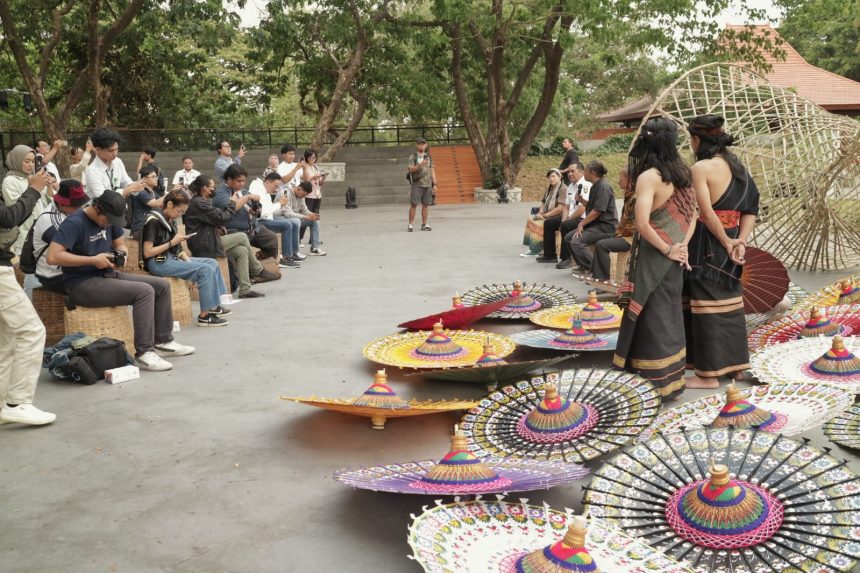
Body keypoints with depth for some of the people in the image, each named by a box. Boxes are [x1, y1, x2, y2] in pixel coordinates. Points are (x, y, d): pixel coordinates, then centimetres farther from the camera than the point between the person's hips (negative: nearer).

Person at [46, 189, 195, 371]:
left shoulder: (110, 220, 7)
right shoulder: (75, 223, -17)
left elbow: (120, 244, 22)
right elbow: (52, 256, -26)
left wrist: (121, 253, -4)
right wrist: (93, 260, -23)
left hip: (108, 275, 9)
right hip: (83, 284, -9)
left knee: (162, 285, 1)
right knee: (144, 291, -26)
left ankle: (163, 341, 11)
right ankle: (144, 353, -23)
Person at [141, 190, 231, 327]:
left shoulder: (170, 220, 11)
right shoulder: (153, 220, -14)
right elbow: (147, 252, -18)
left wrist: (188, 260, -4)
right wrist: (172, 243, -16)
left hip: (171, 258, 9)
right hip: (158, 263, -9)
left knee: (212, 263, 4)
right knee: (206, 269, -20)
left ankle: (213, 305, 9)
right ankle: (205, 315, -17)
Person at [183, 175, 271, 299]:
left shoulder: (200, 201, 15)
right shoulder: (198, 203, -17)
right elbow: (223, 218, -20)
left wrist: (218, 226, 5)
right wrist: (232, 202, -5)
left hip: (207, 241, 10)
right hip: (203, 246, -10)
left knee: (242, 251, -1)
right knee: (242, 237, -9)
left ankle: (245, 290, 0)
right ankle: (258, 271, 1)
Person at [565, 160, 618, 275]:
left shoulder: (603, 187, -16)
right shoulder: (595, 186, 17)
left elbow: (597, 211, -21)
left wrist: (582, 224, -15)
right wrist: (582, 201, 6)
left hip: (605, 226, -11)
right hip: (595, 224, 11)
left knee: (576, 242, -25)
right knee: (568, 237, 7)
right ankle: (584, 265, 12)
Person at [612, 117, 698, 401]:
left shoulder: (649, 176, -16)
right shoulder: (681, 173, 7)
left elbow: (642, 223, -26)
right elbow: (692, 214, 11)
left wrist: (667, 250, -14)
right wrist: (681, 246, 1)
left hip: (654, 260, -7)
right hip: (674, 260, 7)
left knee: (652, 320, 2)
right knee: (669, 317, 15)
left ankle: (656, 383, 9)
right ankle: (671, 379, 24)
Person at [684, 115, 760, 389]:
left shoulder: (701, 167, -15)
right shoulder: (737, 166, 9)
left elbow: (707, 213, -21)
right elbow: (751, 208, 4)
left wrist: (726, 242, -11)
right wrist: (741, 241, -5)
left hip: (708, 244, -8)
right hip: (730, 240, 8)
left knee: (708, 306, -1)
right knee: (729, 303, 17)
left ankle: (709, 373, 5)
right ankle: (736, 363, 26)